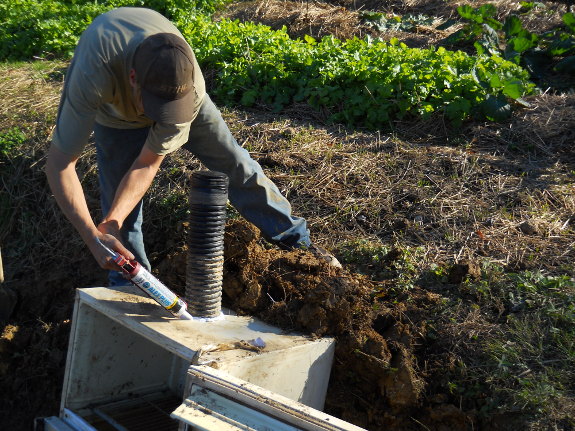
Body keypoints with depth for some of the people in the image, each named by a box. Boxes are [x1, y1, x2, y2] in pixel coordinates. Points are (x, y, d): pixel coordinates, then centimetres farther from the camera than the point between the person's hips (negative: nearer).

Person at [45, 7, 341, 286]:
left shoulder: (191, 85, -42)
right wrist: (95, 237, -52)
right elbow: (59, 164, -43)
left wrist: (109, 226, -41)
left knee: (235, 163, -1)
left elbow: (148, 163, -33)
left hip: (180, 95, 1)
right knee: (119, 200, -8)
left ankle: (296, 239, 17)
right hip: (114, 110, 0)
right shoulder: (93, 75, -48)